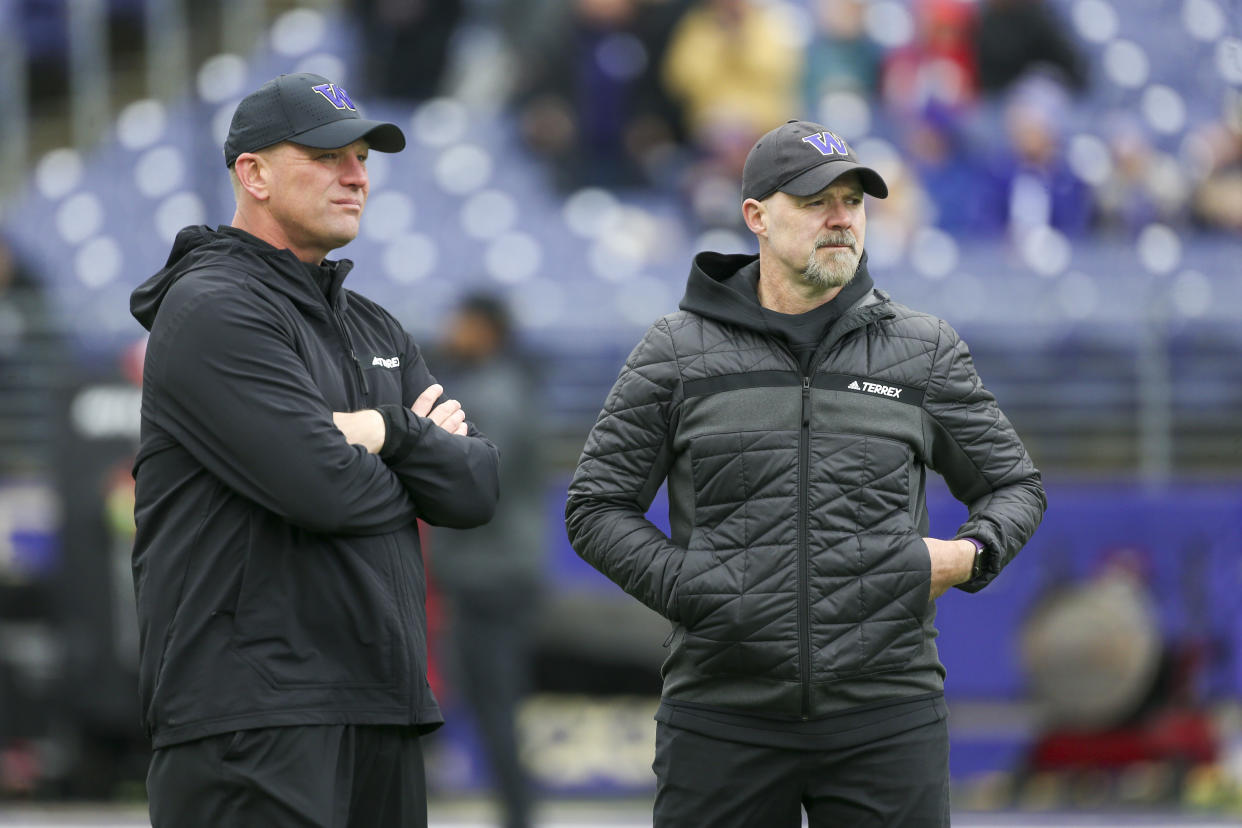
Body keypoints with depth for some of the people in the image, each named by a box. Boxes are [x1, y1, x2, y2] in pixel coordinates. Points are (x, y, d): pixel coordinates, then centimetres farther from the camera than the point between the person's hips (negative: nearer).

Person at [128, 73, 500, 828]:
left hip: (381, 711, 8)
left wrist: (391, 432, -7)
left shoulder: (374, 330, 21)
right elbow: (323, 487, -17)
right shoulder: (212, 310, -7)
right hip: (251, 710, -8)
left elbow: (477, 488, 11)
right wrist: (421, 451, 3)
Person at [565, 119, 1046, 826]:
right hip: (724, 710, -1)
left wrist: (970, 555, -4)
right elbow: (597, 506, 7)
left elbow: (1014, 485, 17)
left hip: (886, 714, 1)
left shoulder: (924, 350, 9)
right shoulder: (677, 354, 6)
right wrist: (689, 587, -8)